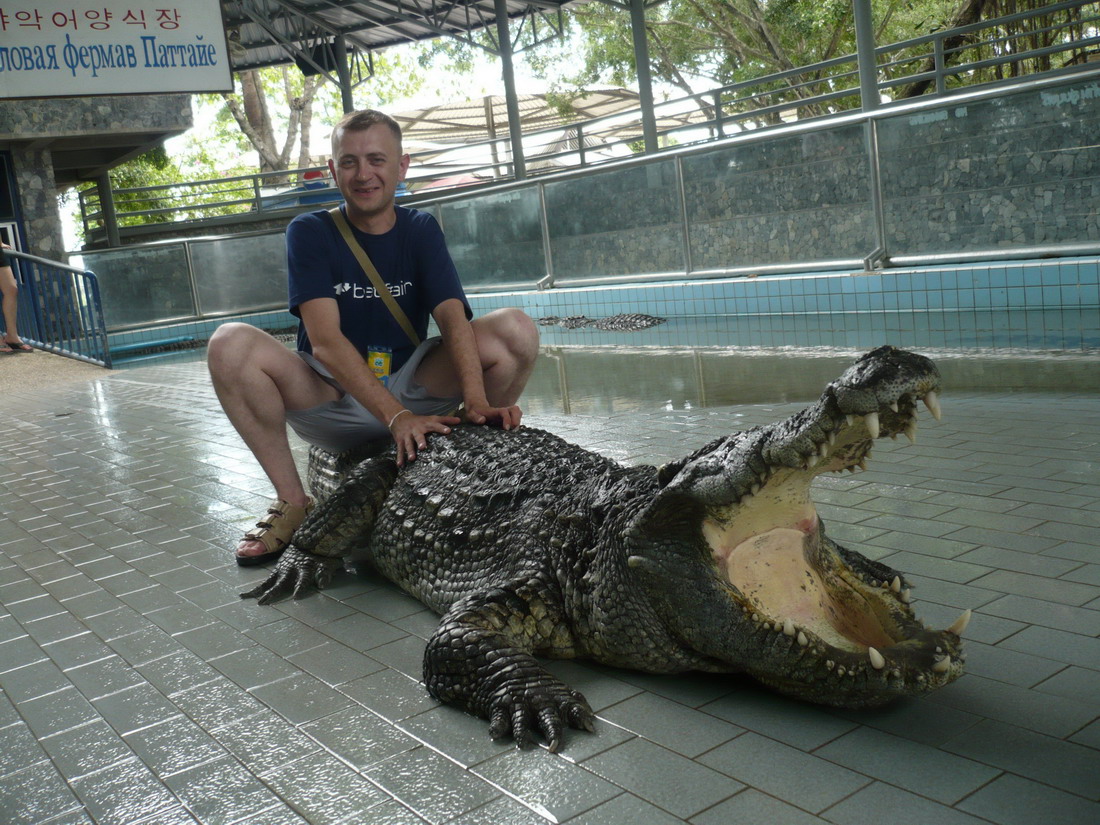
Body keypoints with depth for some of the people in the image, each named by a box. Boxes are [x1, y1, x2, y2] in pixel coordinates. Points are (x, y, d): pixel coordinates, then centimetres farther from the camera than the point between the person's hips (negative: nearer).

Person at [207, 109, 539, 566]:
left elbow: (454, 318, -15)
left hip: (411, 387, 2)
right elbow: (325, 340, -21)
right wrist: (396, 416, -35)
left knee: (515, 328, -19)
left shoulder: (421, 230, 1)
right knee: (230, 343, -27)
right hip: (332, 401, -1)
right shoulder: (309, 232, -6)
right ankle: (293, 502, -15)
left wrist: (477, 400, -35)